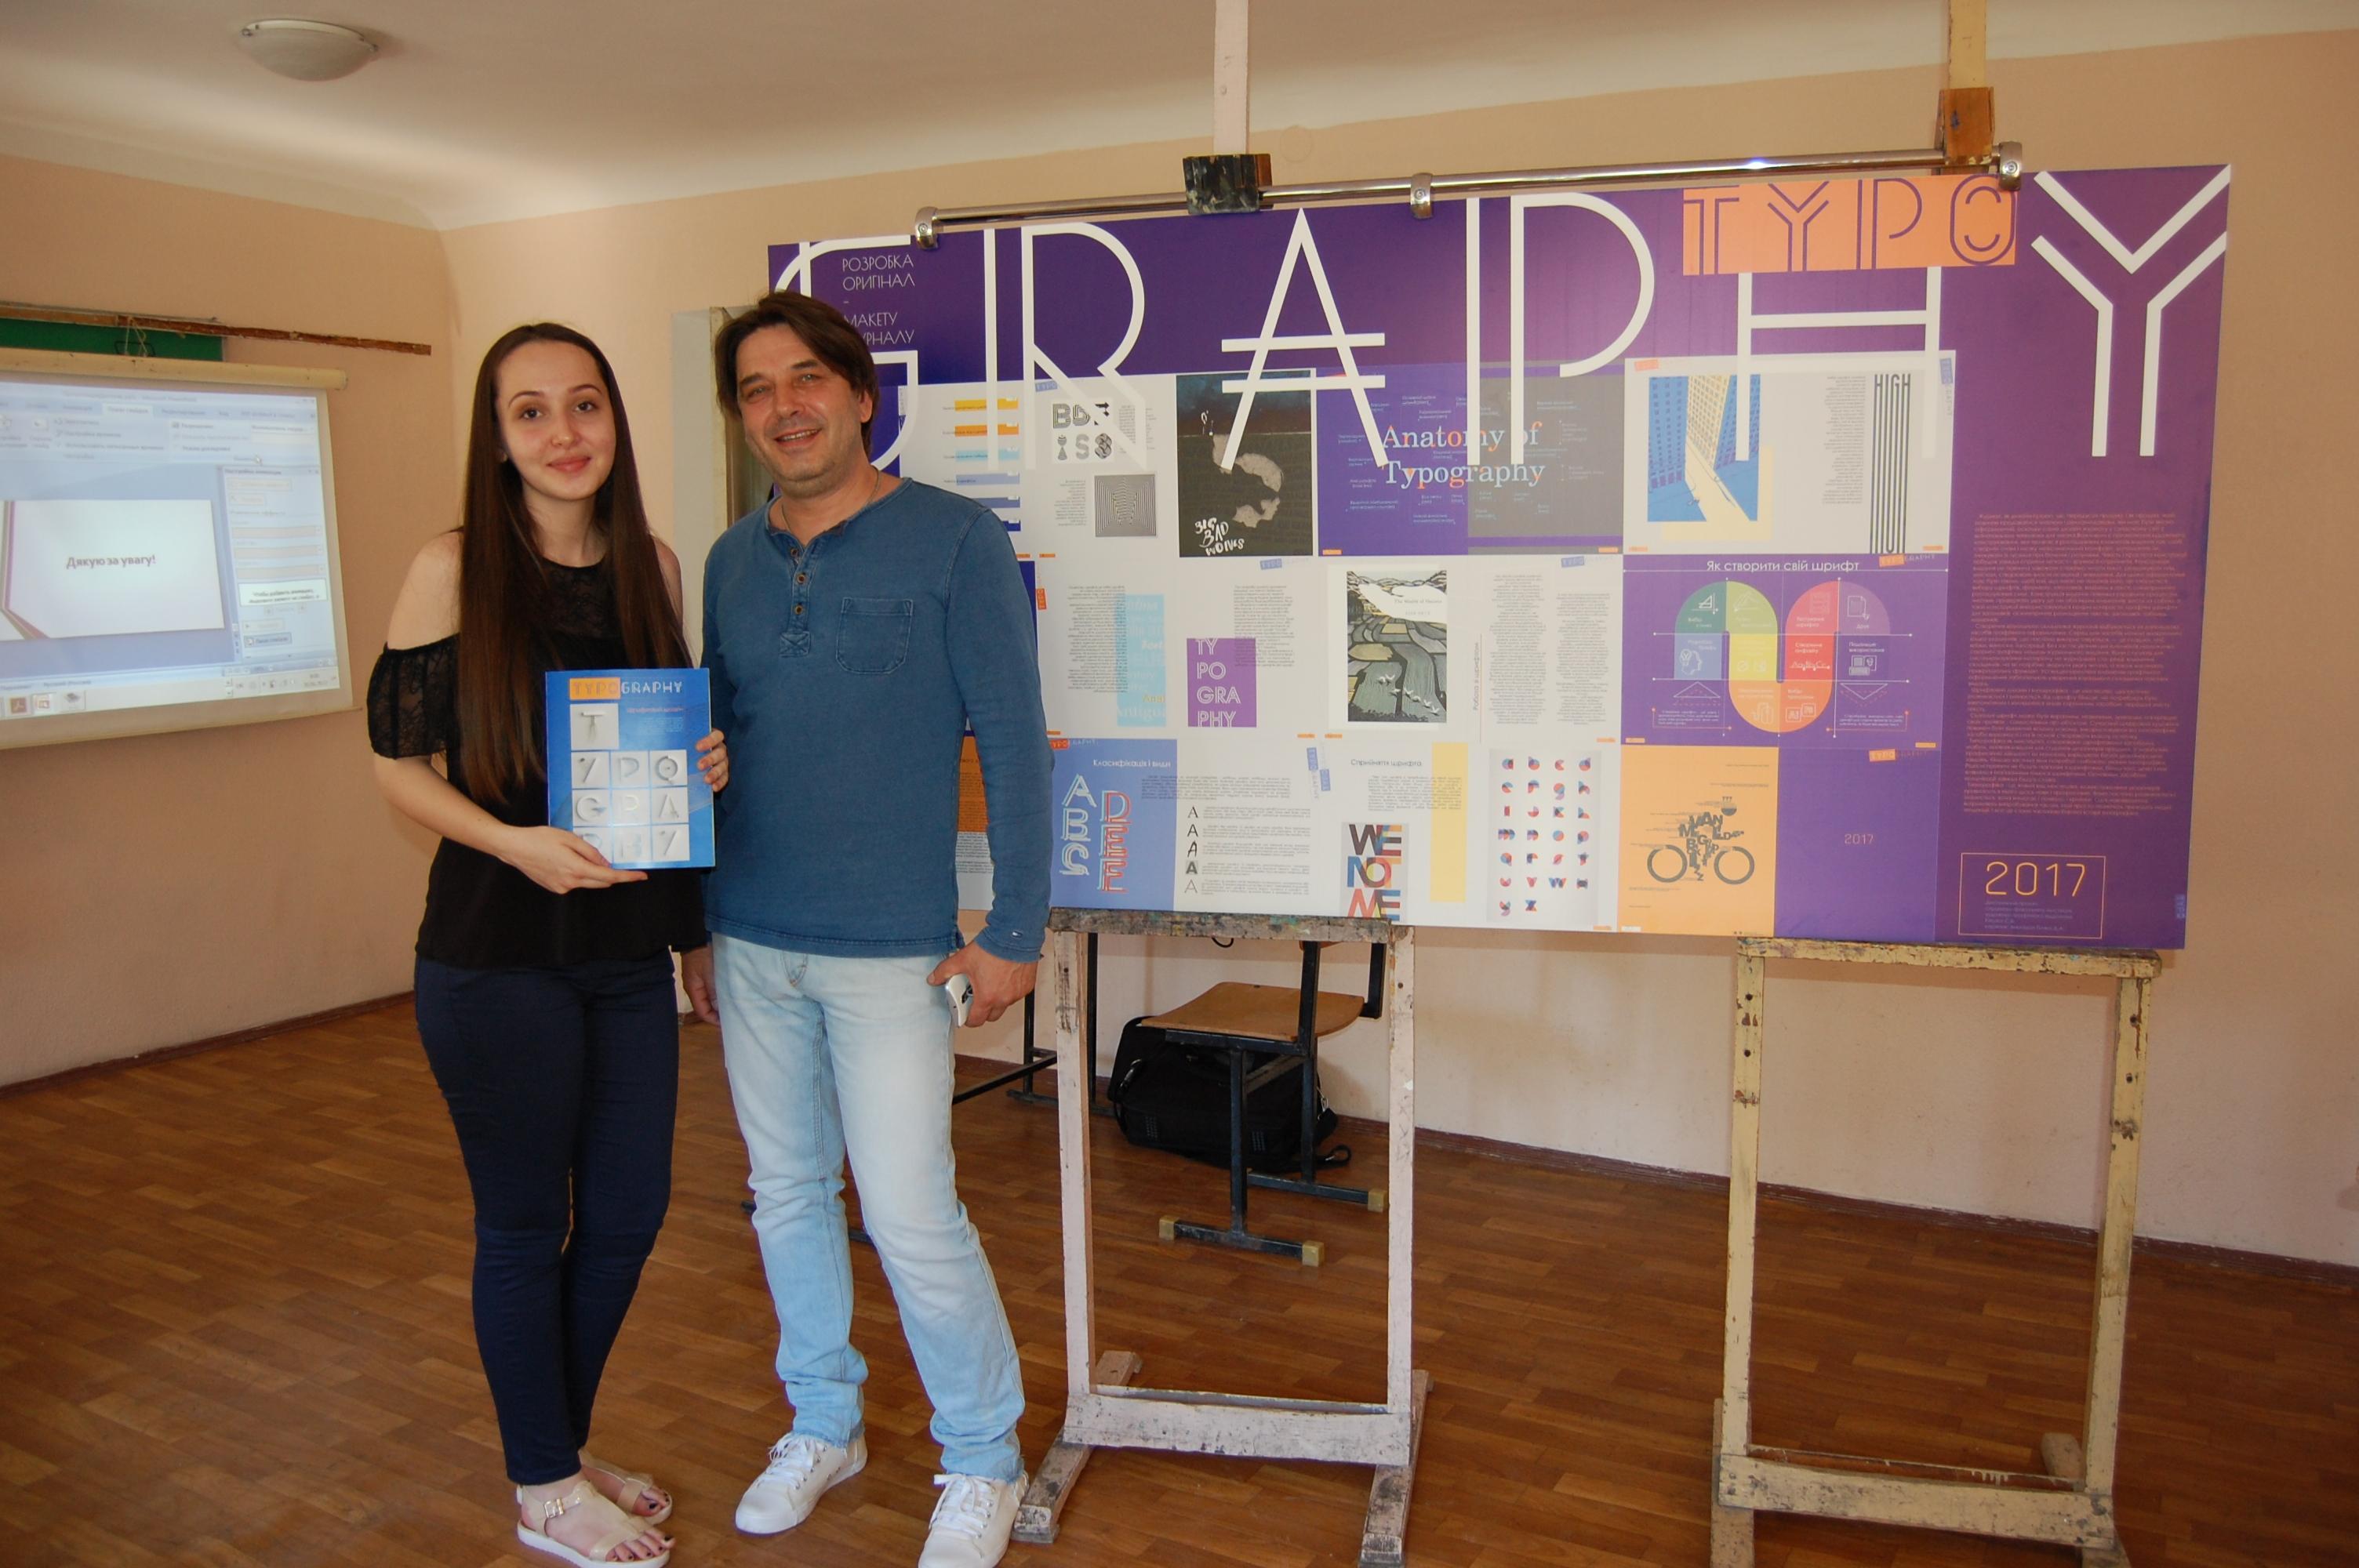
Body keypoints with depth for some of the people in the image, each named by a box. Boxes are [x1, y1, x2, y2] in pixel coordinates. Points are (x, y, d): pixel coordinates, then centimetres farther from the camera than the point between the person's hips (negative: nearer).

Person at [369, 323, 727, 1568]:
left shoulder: (652, 565, 6)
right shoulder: (453, 570, -8)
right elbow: (399, 763, -6)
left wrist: (707, 759, -5)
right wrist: (516, 841, -22)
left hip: (627, 940, 5)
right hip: (499, 950, -5)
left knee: (628, 1211, 13)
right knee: (527, 1222, 8)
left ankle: (566, 1446, 37)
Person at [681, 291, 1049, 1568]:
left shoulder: (955, 542, -8)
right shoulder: (731, 561, 9)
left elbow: (1013, 743, -9)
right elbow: (716, 740, 15)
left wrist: (1015, 931, -12)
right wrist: (697, 920, 14)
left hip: (890, 948, -5)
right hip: (749, 943, 6)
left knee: (911, 1218, -2)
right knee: (787, 1194, 16)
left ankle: (982, 1462, 21)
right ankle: (821, 1425, 37)